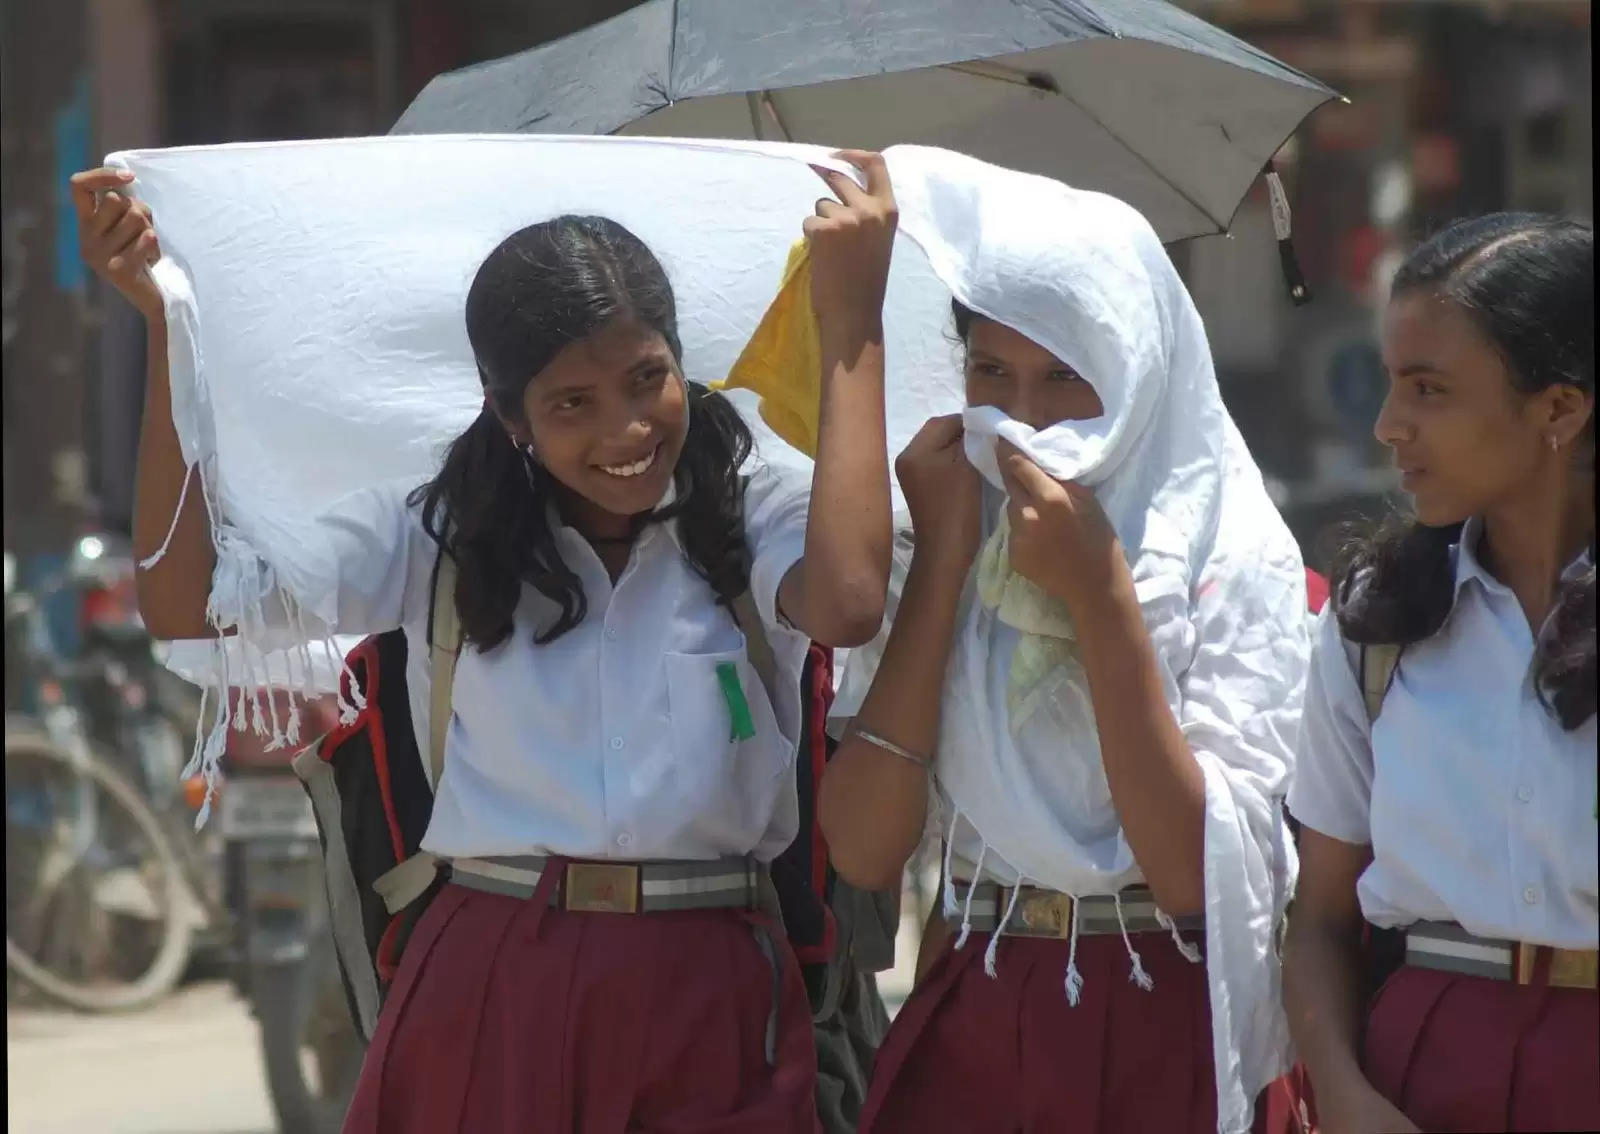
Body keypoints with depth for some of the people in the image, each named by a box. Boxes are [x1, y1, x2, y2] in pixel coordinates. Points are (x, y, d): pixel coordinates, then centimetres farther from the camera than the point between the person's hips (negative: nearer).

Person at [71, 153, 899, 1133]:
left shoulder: (755, 520, 0)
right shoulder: (448, 536, 6)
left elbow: (846, 605, -23)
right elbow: (186, 601, -2)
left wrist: (851, 325, -16)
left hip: (704, 1007, -1)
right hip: (489, 999, 1)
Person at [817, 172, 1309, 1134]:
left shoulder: (1235, 559, -7)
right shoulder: (929, 551, 2)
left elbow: (1192, 871, -18)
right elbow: (865, 853, -10)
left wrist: (1099, 592, -19)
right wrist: (945, 560, -11)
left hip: (1168, 1046, -2)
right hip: (964, 1031, 3)